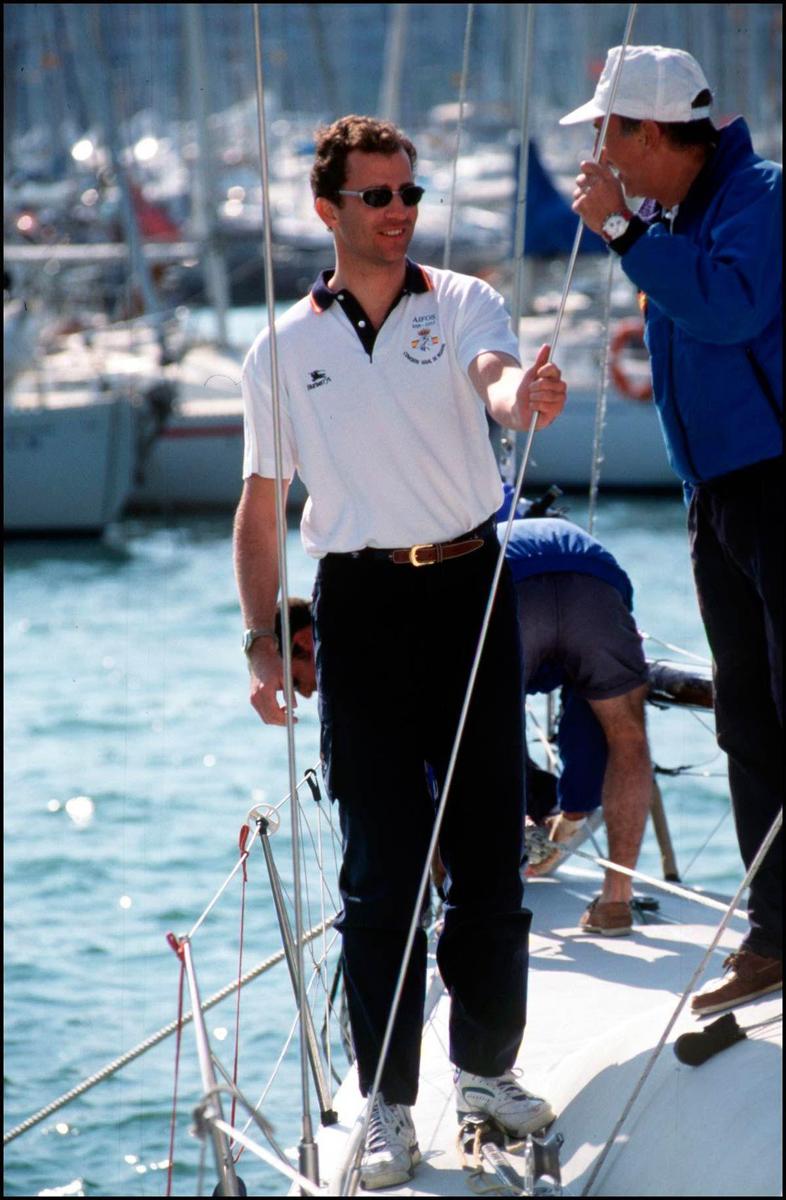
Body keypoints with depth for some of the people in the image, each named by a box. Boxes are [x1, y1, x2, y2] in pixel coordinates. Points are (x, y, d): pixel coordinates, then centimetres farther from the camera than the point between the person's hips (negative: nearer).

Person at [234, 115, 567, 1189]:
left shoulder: (462, 305, 2)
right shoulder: (283, 349, 5)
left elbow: (498, 377, -21)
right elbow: (260, 505, 10)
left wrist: (522, 395, -45)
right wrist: (262, 634, 1)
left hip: (470, 588, 0)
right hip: (361, 604, 0)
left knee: (490, 845, 5)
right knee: (383, 867, -1)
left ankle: (488, 1067, 21)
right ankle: (389, 1106, 4)